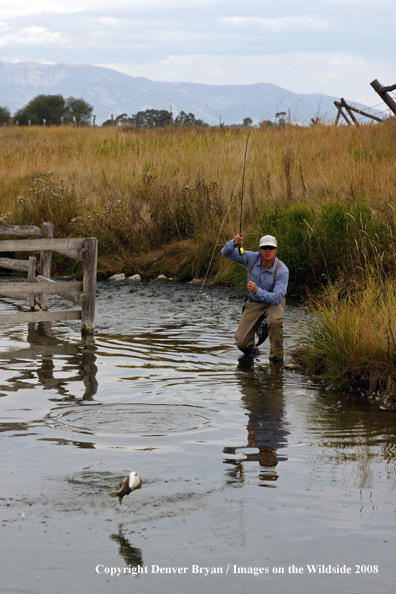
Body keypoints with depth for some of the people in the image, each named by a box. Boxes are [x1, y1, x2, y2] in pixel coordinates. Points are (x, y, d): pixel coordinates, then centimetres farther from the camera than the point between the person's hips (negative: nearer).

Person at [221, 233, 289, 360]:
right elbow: (226, 252, -9)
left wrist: (258, 291, -46)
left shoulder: (282, 270, -25)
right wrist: (234, 243, -32)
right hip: (254, 302, 3)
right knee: (241, 342, -9)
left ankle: (277, 358, -19)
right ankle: (253, 352, 29)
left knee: (275, 321, -39)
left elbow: (277, 298, -32)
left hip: (274, 302, -3)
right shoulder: (252, 258, -15)